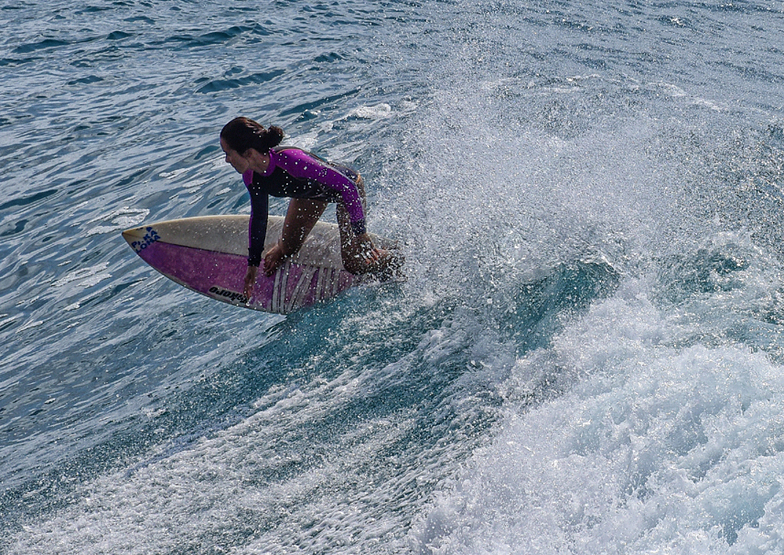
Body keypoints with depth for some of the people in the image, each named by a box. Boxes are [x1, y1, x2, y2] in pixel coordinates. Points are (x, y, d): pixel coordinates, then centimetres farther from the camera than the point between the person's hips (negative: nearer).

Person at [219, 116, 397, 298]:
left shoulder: (291, 160, -45)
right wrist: (253, 262, 3)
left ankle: (390, 261, 24)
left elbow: (348, 187, -36)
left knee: (352, 264, -4)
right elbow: (258, 216, -3)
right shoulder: (251, 177, -22)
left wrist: (360, 232, -31)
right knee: (288, 249, 10)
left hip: (348, 187, -6)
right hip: (311, 191, 6)